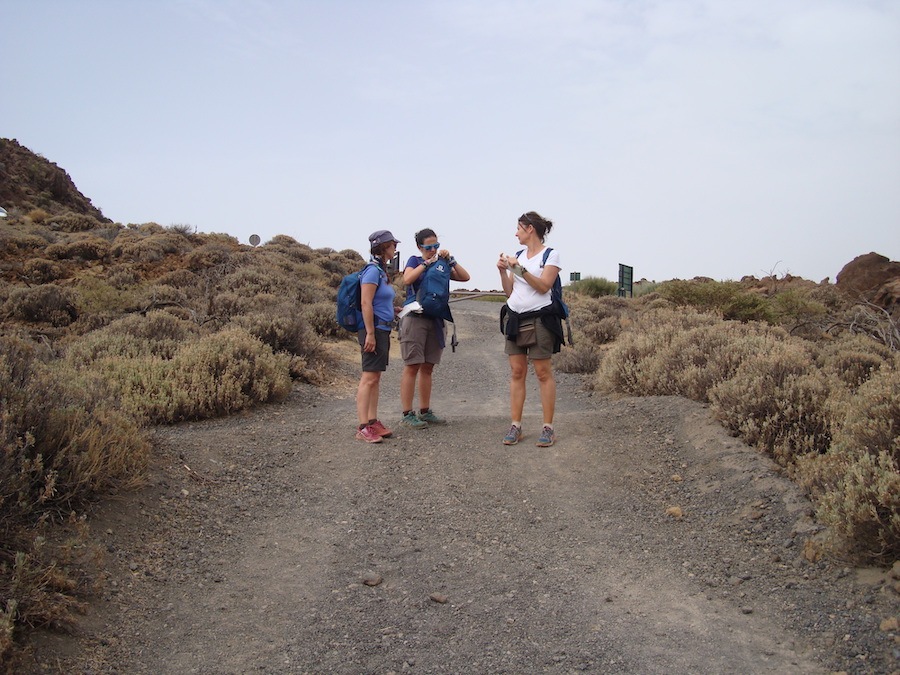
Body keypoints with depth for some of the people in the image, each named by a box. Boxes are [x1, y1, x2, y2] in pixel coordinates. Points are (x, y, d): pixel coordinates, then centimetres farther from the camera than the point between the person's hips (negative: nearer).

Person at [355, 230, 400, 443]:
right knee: (369, 377, -9)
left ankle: (373, 422, 16)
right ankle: (363, 427, -8)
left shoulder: (382, 271, 15)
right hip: (374, 329, -10)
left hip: (382, 330, 10)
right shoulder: (372, 271, -13)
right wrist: (370, 334, -21)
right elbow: (365, 303, -19)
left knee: (375, 378, 11)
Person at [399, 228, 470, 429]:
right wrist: (426, 263, -10)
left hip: (435, 320, 5)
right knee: (412, 366, -6)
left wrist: (450, 260, -1)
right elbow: (407, 279, -16)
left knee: (428, 367, 9)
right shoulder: (415, 261, 4)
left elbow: (465, 277, 7)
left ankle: (425, 411, 16)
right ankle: (407, 414, -5)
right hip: (415, 317, -5)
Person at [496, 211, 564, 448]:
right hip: (515, 318, 5)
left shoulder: (551, 255, -2)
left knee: (543, 372, -4)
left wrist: (519, 268, -18)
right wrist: (503, 271, -1)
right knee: (516, 372, 3)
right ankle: (515, 426, 6)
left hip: (539, 319, -5)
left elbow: (543, 286, -13)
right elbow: (509, 291, 14)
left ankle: (548, 427, 1)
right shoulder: (518, 255, 13)